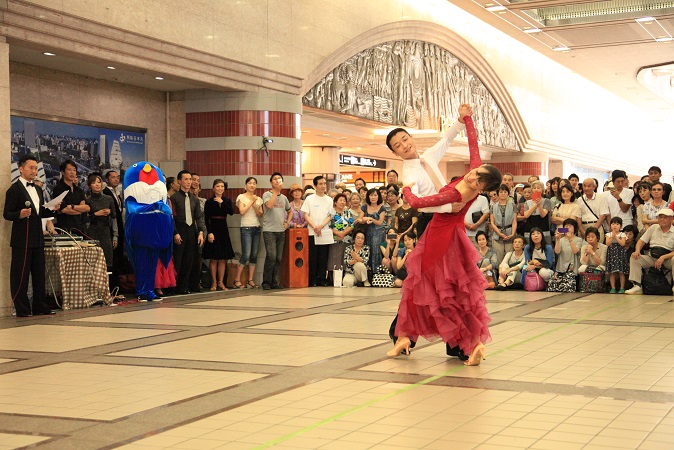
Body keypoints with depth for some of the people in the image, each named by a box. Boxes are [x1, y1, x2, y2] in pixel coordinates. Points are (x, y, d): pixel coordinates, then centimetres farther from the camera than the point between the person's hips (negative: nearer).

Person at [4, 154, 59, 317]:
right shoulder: (14, 189, -6)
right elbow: (7, 214, -9)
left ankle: (40, 307, 18)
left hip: (37, 239, 8)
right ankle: (22, 309, 1)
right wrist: (20, 215, -28)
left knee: (39, 274, 11)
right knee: (20, 275, -3)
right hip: (21, 240, -8)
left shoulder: (38, 190, 19)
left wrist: (52, 210, 4)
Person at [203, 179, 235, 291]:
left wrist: (222, 202, -14)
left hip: (223, 230, 4)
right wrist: (209, 232, -15)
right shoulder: (209, 202, -2)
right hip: (213, 230, -4)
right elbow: (206, 219, -6)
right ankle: (214, 282, 5)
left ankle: (221, 282, 9)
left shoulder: (227, 201, 8)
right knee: (214, 258, -2)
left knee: (223, 258, 4)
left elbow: (231, 212, -9)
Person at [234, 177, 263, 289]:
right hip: (246, 228, -5)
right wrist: (251, 201, -8)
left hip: (257, 228, 5)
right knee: (246, 255, -13)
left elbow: (260, 215, 6)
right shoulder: (241, 197, 2)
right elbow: (242, 212, -10)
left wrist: (254, 205, -9)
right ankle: (237, 280, -7)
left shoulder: (258, 199, 14)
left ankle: (250, 280, 6)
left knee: (254, 255, 2)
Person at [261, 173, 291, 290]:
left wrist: (287, 222, 14)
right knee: (271, 256, -14)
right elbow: (269, 205, -22)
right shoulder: (267, 194, -1)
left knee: (278, 258, 4)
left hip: (281, 231, 6)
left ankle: (274, 282, 11)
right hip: (269, 230, -6)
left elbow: (289, 211, 30)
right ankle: (266, 282, -5)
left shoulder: (284, 197, 16)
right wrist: (276, 191, -17)